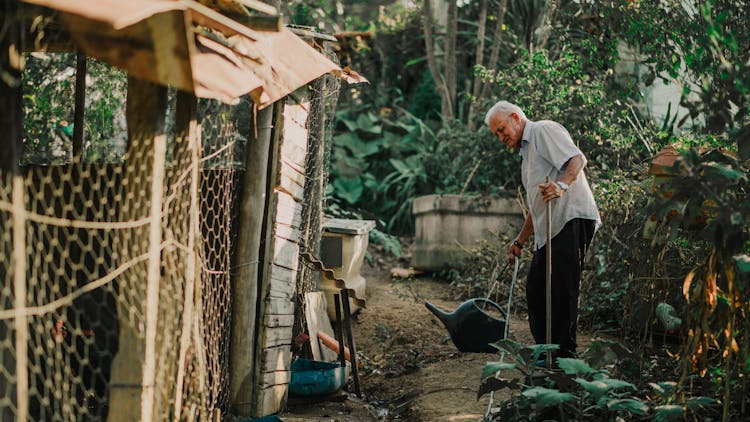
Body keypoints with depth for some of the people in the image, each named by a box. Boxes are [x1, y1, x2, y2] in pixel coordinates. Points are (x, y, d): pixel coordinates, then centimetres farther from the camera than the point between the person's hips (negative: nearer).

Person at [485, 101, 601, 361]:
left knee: (562, 288, -12)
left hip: (572, 218, -10)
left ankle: (565, 354, -9)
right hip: (547, 231, 10)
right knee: (536, 288, 9)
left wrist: (562, 185, -34)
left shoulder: (544, 130, 1)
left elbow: (577, 159, -16)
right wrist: (519, 242, 31)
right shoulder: (526, 153, 29)